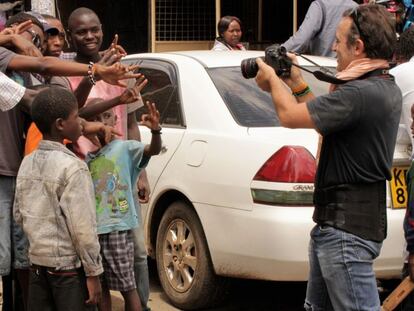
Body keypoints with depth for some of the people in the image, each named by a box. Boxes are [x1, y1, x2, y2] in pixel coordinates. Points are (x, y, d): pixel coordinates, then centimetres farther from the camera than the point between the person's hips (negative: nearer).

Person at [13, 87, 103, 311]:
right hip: (69, 266, -7)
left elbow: (19, 215, 12)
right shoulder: (72, 167, -16)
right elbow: (83, 227, -17)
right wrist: (93, 272, -11)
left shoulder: (27, 164, 5)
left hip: (37, 262, 7)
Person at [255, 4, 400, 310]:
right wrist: (297, 84, 16)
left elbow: (290, 116, -19)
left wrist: (273, 79, 0)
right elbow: (326, 116, 21)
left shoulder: (362, 94, -24)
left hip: (347, 229, -11)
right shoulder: (386, 88, 10)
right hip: (337, 221, 11)